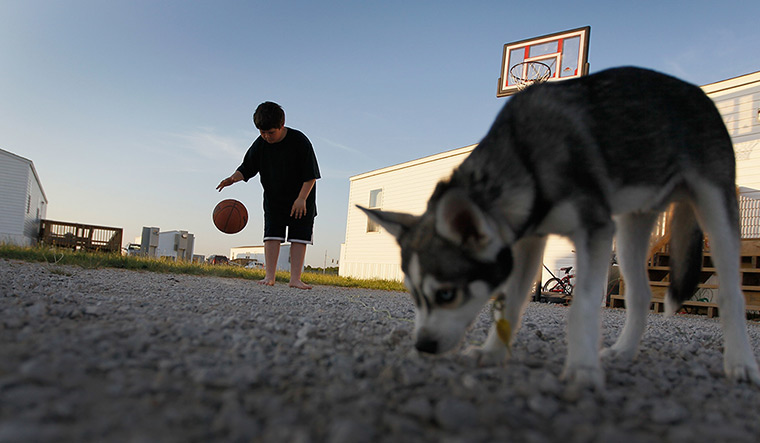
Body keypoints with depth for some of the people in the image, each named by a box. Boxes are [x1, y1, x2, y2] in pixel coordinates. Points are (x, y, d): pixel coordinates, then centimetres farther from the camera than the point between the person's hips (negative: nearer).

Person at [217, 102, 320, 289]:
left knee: (299, 238, -7)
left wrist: (302, 199, -20)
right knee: (272, 234, -6)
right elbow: (246, 168, 1)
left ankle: (295, 278, -7)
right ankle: (269, 276, -4)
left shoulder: (299, 141, -18)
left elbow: (311, 175, -15)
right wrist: (233, 178, -21)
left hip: (301, 199, -3)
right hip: (273, 199, 3)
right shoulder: (260, 144, -7)